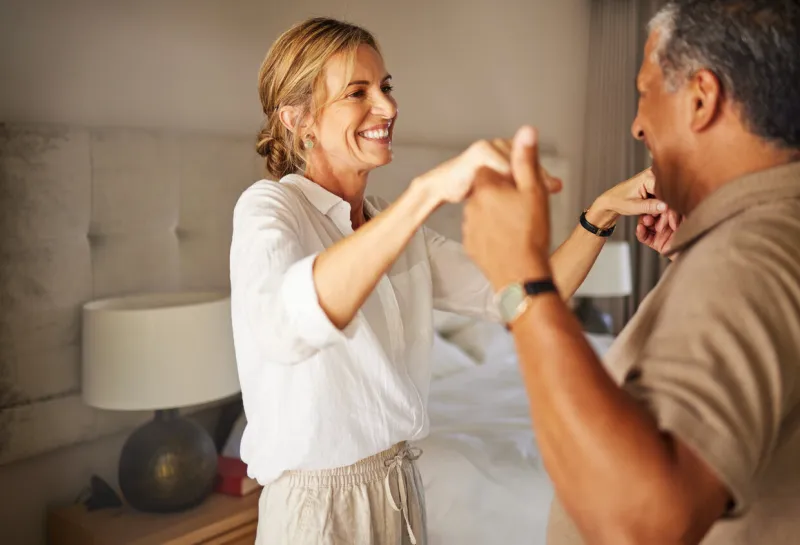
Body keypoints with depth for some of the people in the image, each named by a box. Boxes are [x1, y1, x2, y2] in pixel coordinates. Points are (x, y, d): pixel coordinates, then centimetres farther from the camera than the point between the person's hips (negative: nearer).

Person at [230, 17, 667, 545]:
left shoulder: (397, 223, 6)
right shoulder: (269, 207, -15)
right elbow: (285, 327, -38)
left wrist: (603, 211, -14)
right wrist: (429, 190, -46)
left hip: (401, 490, 6)